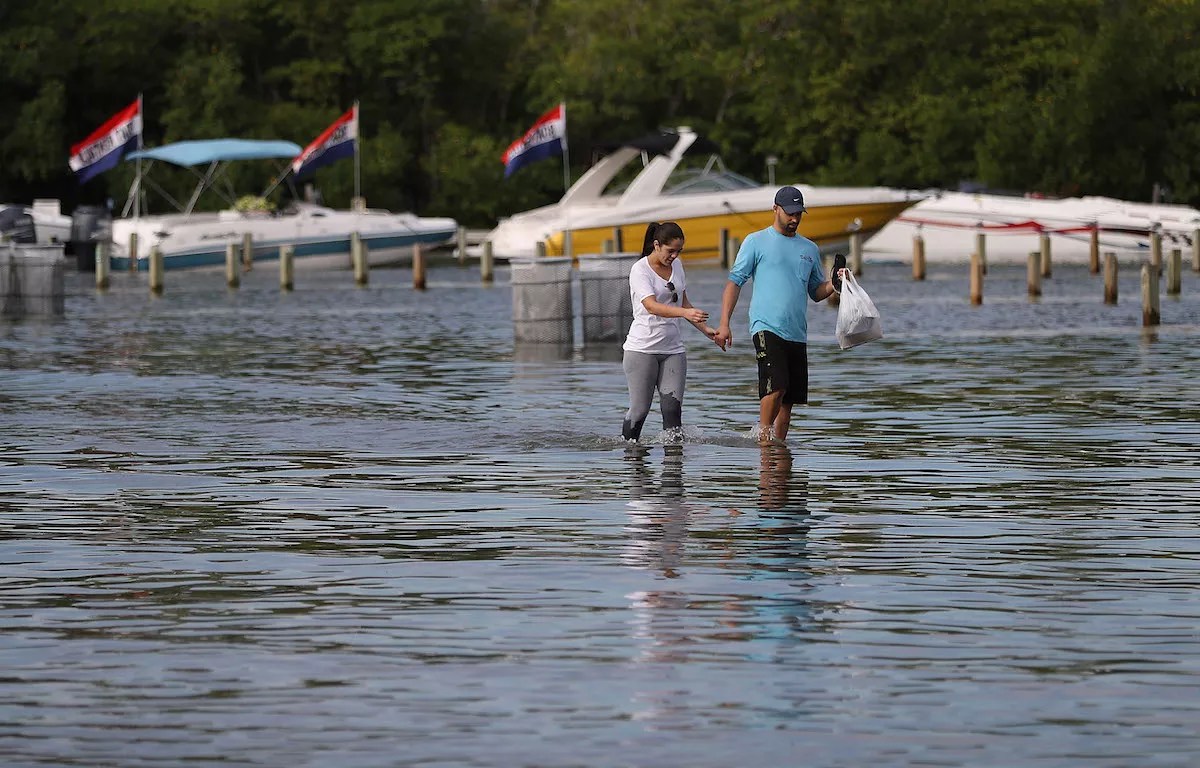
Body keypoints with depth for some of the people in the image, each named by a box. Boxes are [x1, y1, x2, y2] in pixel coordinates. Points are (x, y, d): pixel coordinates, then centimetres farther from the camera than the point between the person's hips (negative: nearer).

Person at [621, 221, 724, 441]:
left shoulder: (676, 266, 11)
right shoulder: (640, 270, -12)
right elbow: (651, 306, -26)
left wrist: (705, 329, 14)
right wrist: (686, 313, -40)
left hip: (672, 348, 5)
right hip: (642, 348, -5)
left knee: (673, 408, -6)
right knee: (639, 409, -4)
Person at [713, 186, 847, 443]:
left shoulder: (810, 249, 18)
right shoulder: (756, 242, 4)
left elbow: (816, 292, 23)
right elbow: (735, 282, 2)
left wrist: (834, 285, 0)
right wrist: (724, 323, -7)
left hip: (798, 334, 5)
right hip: (767, 328, -5)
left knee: (789, 399, 4)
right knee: (775, 387, -22)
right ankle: (763, 436, -8)